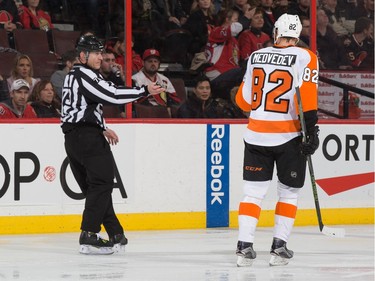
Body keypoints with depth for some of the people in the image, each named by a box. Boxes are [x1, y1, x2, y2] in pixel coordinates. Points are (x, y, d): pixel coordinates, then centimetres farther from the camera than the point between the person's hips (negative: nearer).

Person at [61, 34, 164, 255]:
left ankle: (115, 234, 15)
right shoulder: (85, 75, -11)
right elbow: (112, 95, -19)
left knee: (94, 186, 11)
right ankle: (89, 237, -16)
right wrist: (145, 91, -15)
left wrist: (102, 129, 25)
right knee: (102, 183, -9)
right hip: (88, 137, -10)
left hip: (74, 137, 10)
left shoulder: (74, 76, 21)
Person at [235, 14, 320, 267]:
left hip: (257, 135, 2)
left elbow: (244, 100, 10)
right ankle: (279, 247, 7)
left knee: (253, 192, 7)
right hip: (289, 136, -2)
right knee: (289, 193, 13)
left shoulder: (256, 56, 5)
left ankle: (244, 245, -4)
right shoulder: (305, 58, -6)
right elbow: (307, 94, -18)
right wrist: (311, 127, -15)